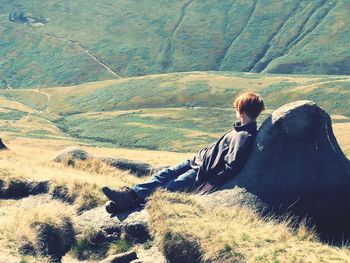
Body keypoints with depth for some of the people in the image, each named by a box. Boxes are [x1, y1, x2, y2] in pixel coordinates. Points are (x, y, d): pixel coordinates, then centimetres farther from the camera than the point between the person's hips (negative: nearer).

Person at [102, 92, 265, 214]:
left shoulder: (245, 136, -19)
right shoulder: (240, 129, 13)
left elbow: (232, 166, -26)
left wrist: (212, 183, -26)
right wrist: (201, 155, 21)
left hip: (205, 174, -9)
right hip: (200, 162, 10)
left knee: (170, 187, -20)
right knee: (166, 174, -4)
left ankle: (133, 200, -32)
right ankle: (131, 193, -14)